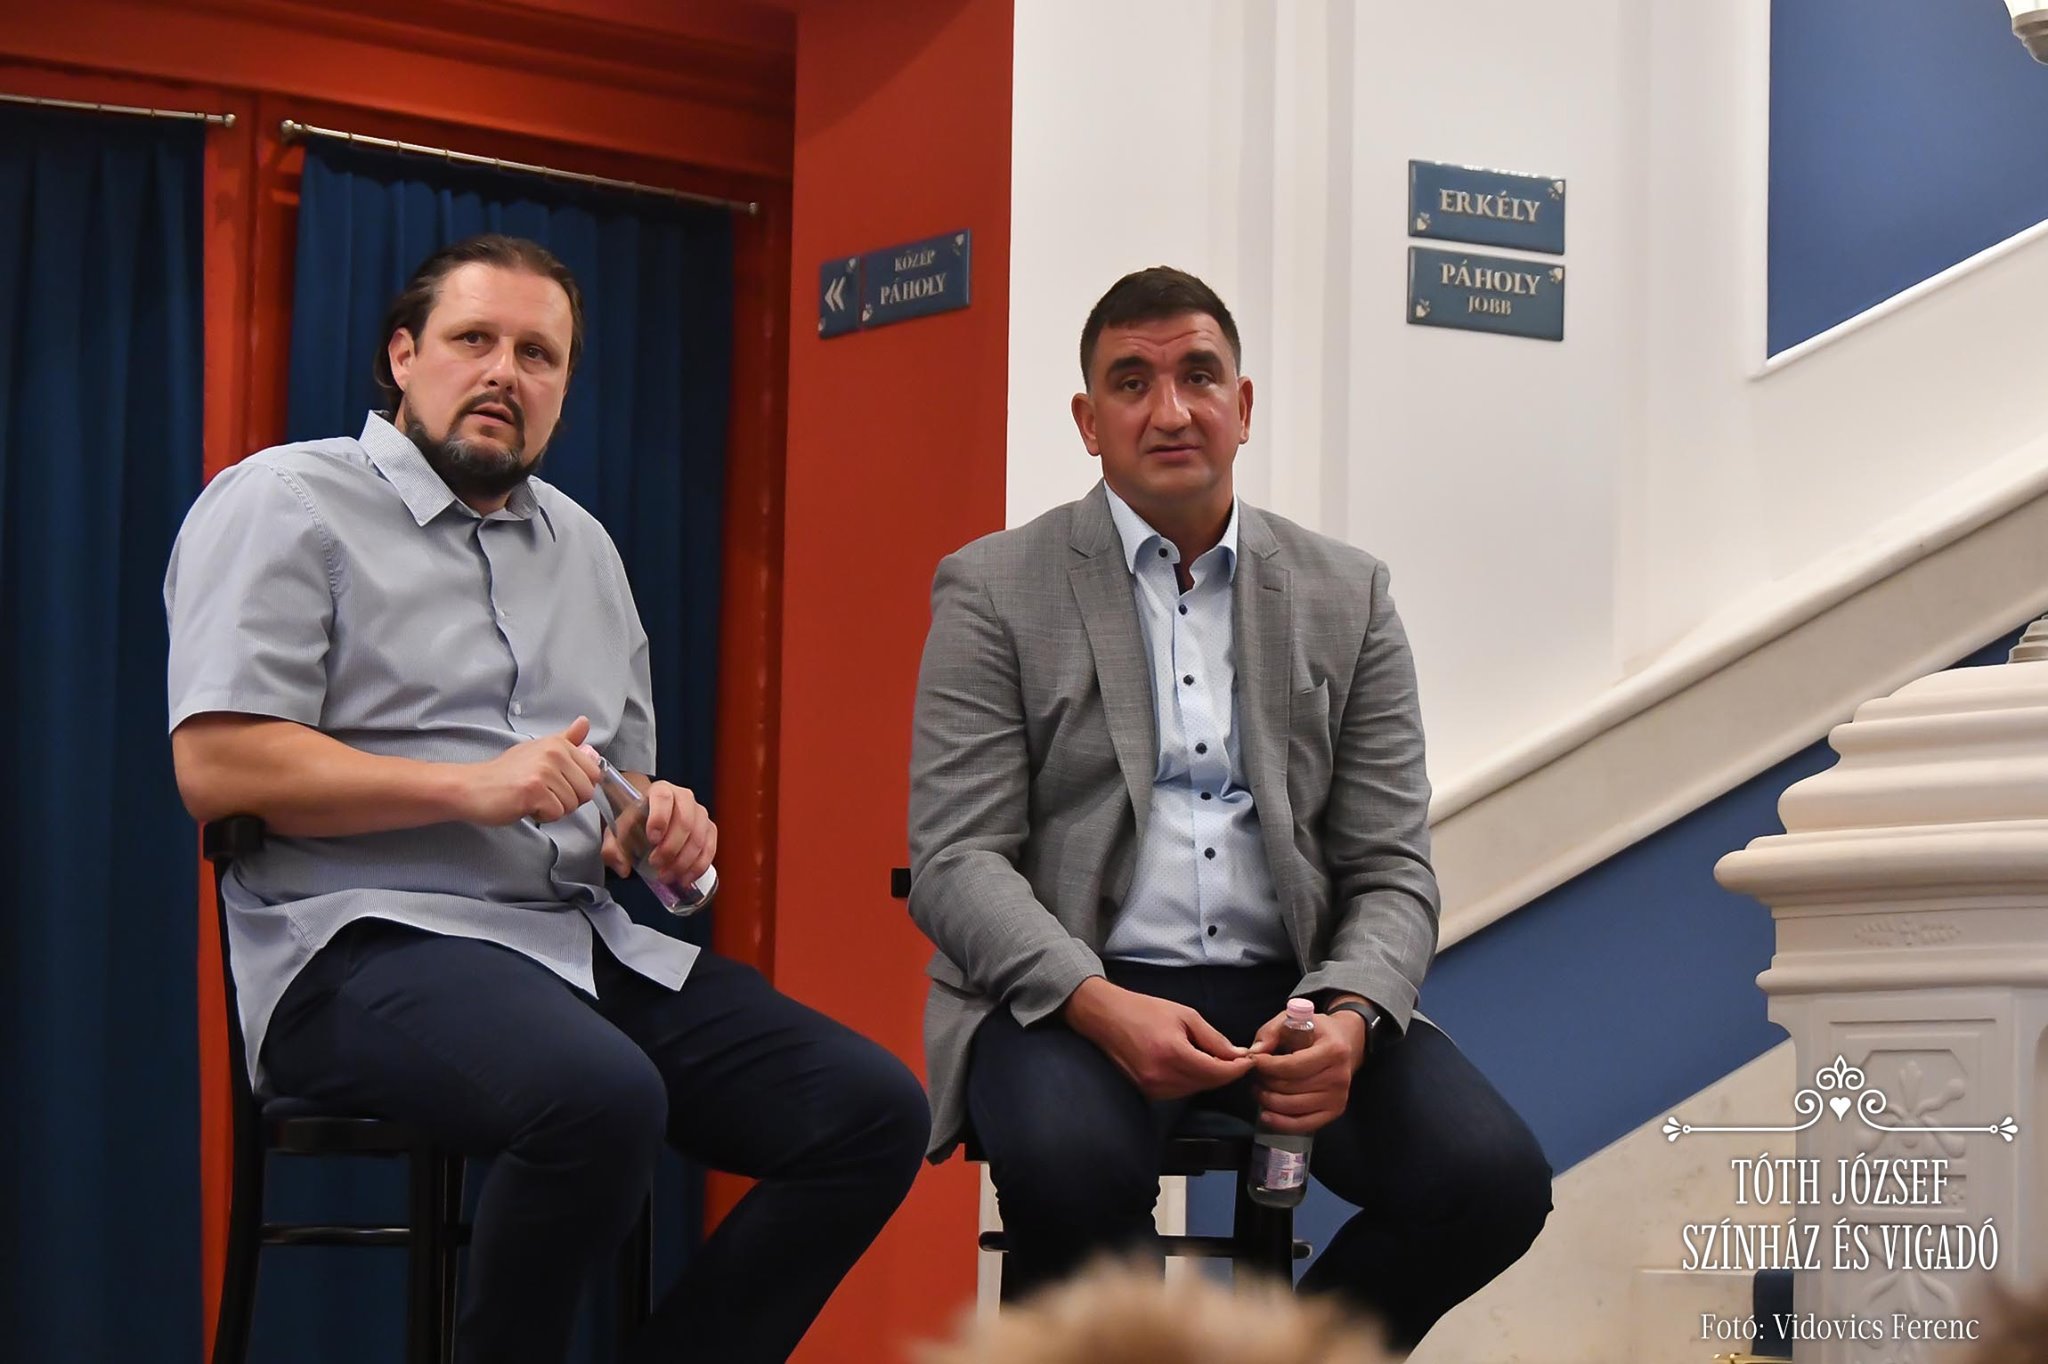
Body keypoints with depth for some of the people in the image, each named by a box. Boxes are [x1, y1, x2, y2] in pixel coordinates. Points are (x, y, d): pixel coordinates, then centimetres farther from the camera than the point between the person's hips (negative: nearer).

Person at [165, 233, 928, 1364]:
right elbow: (215, 765, -10)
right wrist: (468, 787, -17)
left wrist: (659, 821, 6)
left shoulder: (583, 547, 23)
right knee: (600, 1099, -38)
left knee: (876, 1111, -11)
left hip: (587, 939, 8)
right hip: (372, 942, -7)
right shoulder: (285, 505, 1)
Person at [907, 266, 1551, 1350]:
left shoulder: (1346, 598, 12)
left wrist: (1348, 1016, -15)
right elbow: (955, 861, -5)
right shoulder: (994, 590, 4)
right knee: (1072, 1165, -37)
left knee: (1493, 1178, -22)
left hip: (1284, 995, 3)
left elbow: (1391, 872, 8)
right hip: (1071, 993, -3)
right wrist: (1103, 1007, -23)